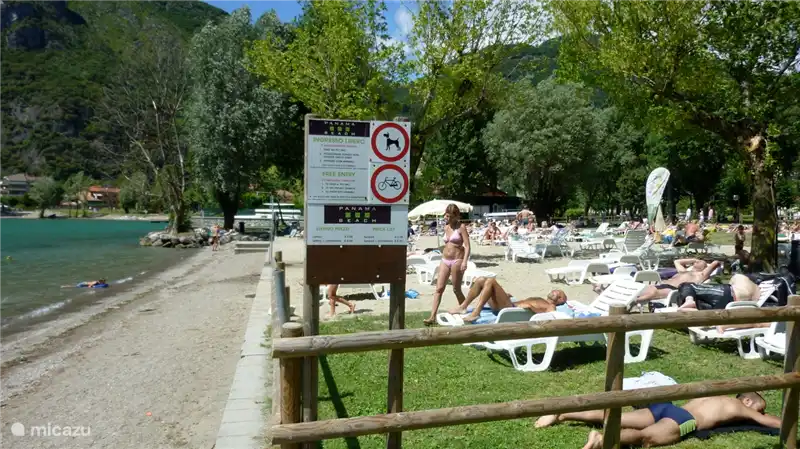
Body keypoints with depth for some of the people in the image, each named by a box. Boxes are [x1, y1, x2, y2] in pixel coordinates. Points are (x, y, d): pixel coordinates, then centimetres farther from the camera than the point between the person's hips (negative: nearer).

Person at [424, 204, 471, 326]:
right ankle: (433, 316, -4)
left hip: (457, 260, -6)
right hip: (445, 260, 6)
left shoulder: (461, 227, -6)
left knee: (456, 289, 4)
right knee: (439, 288, -2)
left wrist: (464, 261, -23)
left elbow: (467, 246, -12)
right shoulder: (446, 227, 12)